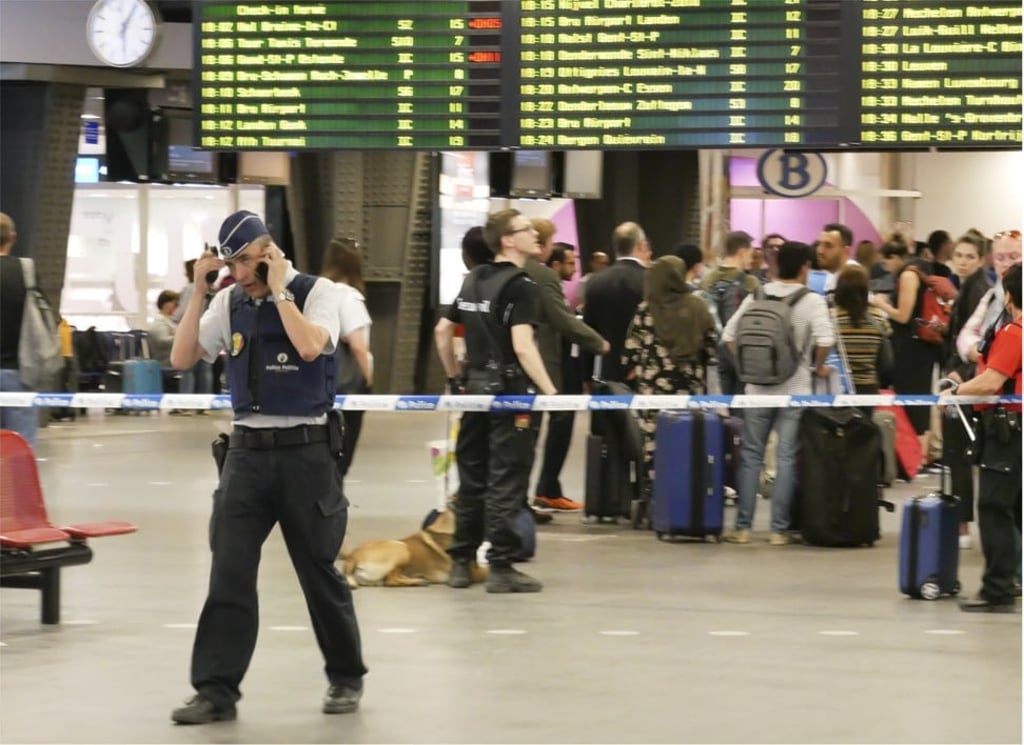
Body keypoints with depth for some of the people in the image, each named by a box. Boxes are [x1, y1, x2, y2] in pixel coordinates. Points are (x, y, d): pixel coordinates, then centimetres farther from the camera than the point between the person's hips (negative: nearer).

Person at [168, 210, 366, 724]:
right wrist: (199, 290, -4)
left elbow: (310, 346, -23)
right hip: (247, 449, 3)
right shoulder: (230, 303, 6)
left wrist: (279, 289, -17)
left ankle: (346, 678, 24)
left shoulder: (317, 292, -5)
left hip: (305, 450, -3)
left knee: (319, 570, 7)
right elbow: (182, 359, 3)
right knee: (228, 573, -3)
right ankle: (216, 690, 0)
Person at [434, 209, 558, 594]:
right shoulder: (520, 286, -12)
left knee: (472, 478, 13)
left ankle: (461, 562, 18)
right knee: (506, 482, -3)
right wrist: (551, 392, -21)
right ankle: (501, 568, -2)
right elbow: (522, 346, -21)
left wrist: (454, 378, 24)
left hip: (474, 388, 7)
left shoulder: (474, 280, 11)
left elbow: (442, 331, 16)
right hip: (510, 389, -7)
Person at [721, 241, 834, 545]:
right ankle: (779, 529, 2)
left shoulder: (757, 296, 3)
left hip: (757, 387, 3)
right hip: (794, 389, -3)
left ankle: (743, 526, 9)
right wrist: (818, 366, -3)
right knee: (787, 458, 2)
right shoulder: (812, 301, -7)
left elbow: (729, 334, 1)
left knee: (751, 456, 9)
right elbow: (825, 339, -20)